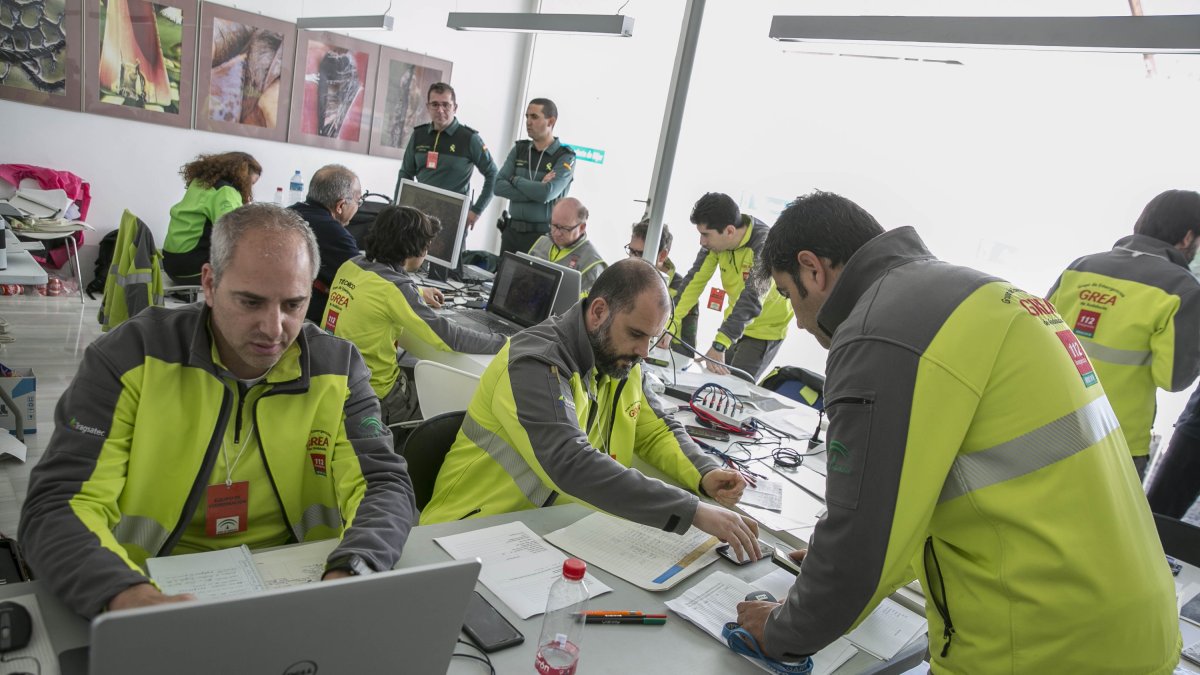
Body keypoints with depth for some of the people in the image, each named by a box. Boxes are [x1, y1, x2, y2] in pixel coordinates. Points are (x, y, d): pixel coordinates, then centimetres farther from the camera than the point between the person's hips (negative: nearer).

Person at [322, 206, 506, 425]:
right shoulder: (394, 287, -24)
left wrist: (418, 294, 26)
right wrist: (504, 343, -16)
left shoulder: (350, 266, -1)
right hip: (374, 399, -8)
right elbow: (449, 337, -24)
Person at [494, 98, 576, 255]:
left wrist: (515, 180, -6)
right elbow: (498, 186, -3)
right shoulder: (519, 149, 8)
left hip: (542, 235, -4)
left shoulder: (565, 157, -6)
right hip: (511, 231, 4)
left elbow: (546, 194, -21)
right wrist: (537, 190, -14)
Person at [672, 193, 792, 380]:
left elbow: (752, 300, -40)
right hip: (734, 323, 6)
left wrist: (719, 346, -50)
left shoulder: (765, 244, -31)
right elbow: (694, 280, -12)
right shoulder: (717, 239, -12)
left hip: (765, 328, -6)